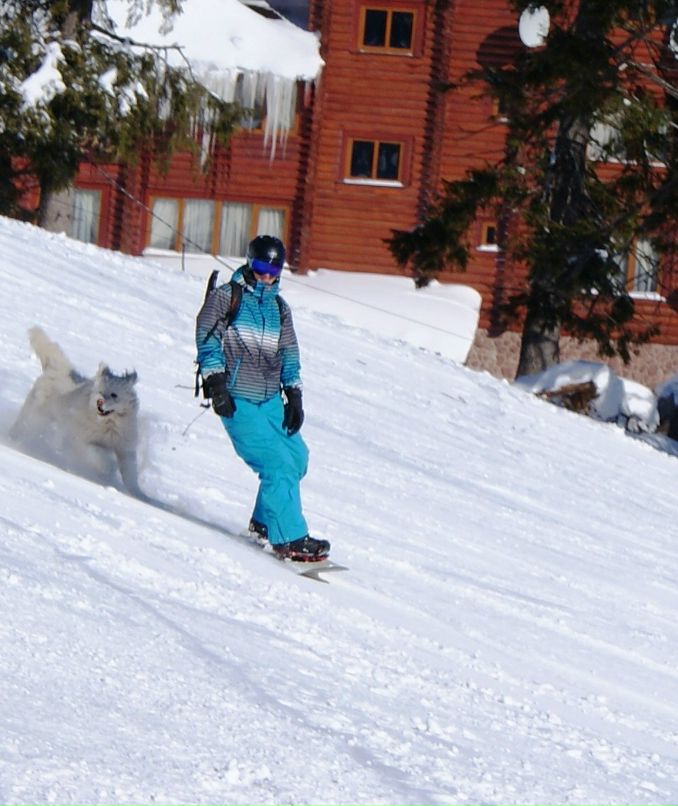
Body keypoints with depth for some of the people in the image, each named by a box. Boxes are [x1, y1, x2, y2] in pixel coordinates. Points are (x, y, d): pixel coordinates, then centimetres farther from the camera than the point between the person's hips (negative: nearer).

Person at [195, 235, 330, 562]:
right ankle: (289, 538, -14)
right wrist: (215, 383, -14)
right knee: (277, 464, -16)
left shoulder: (279, 308, 17)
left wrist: (294, 397, 11)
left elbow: (289, 354, 21)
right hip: (238, 400, -7)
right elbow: (207, 339, -4)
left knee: (297, 457, 6)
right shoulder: (225, 297, 1)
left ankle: (264, 522, 24)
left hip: (271, 400, 7)